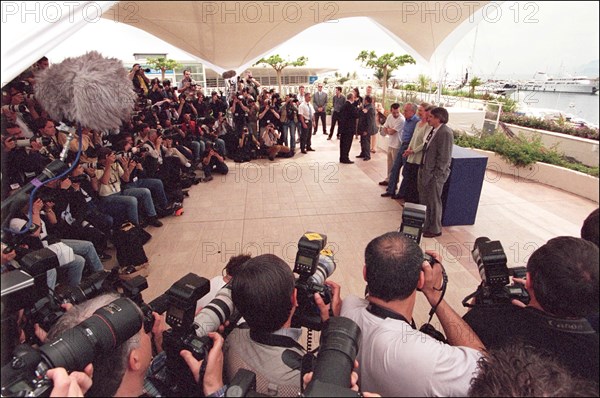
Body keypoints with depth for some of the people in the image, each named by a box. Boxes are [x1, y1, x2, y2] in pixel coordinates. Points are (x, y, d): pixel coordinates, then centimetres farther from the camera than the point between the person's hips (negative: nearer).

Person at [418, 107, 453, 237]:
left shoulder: (445, 133, -18)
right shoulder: (434, 130, 8)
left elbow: (444, 157, -20)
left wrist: (436, 175, -19)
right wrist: (422, 169, 12)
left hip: (434, 174, -9)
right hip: (425, 171, 9)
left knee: (434, 202, 5)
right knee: (423, 200, 19)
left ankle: (435, 230, 22)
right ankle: (425, 225, 36)